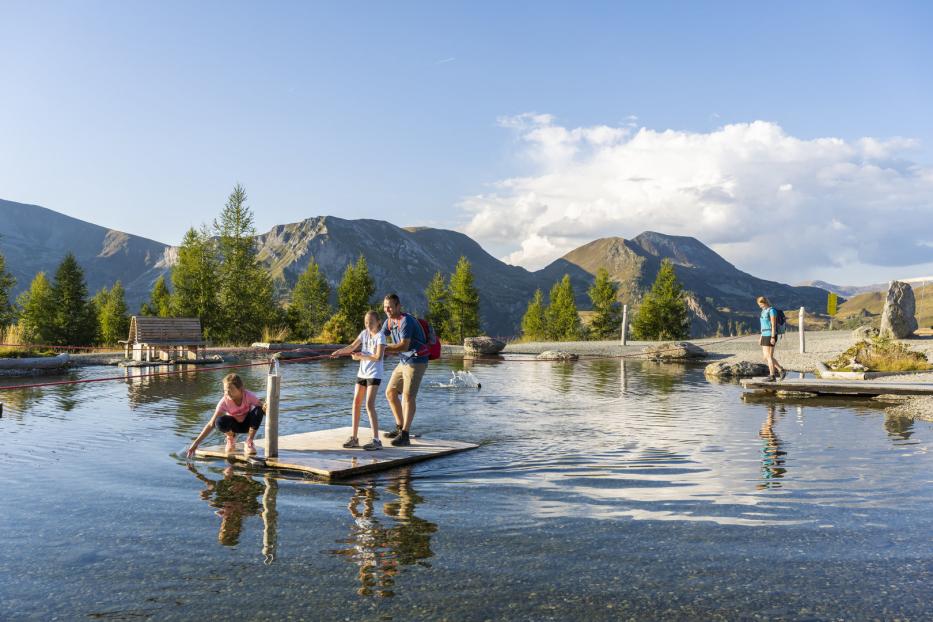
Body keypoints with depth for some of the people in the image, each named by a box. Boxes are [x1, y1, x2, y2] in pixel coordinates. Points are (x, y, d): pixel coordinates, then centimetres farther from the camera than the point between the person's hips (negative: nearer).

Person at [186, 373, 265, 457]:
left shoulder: (248, 396, -27)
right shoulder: (224, 402, -28)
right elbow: (212, 424, -29)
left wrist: (265, 408, -50)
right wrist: (196, 442, -36)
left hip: (248, 423, 0)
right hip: (234, 425, 0)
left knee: (258, 410, -33)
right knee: (220, 421, -35)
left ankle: (249, 442, -12)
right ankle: (231, 438, 1)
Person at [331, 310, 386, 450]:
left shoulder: (380, 336, -11)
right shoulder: (364, 333, 8)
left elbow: (378, 356, -20)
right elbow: (352, 347, 6)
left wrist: (360, 356, -15)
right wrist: (339, 351, -10)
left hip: (374, 374, -7)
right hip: (362, 373, 7)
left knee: (369, 405, -15)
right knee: (356, 403, 8)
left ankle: (376, 440, -13)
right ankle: (354, 438, 17)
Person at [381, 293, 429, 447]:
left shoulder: (406, 321, -21)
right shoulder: (389, 322, 8)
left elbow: (404, 346, -31)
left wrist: (383, 349, -36)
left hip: (416, 361, -9)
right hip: (403, 362, 10)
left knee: (408, 397, -13)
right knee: (390, 393, 11)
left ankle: (405, 436, -12)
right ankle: (400, 428, 22)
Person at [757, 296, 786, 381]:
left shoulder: (772, 310, -12)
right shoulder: (764, 311, 17)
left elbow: (773, 325, -17)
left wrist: (773, 338, -21)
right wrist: (761, 337, 19)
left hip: (770, 336, -10)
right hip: (765, 336, 10)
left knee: (769, 357, -8)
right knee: (766, 357, 7)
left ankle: (772, 376, -4)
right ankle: (781, 371, 13)